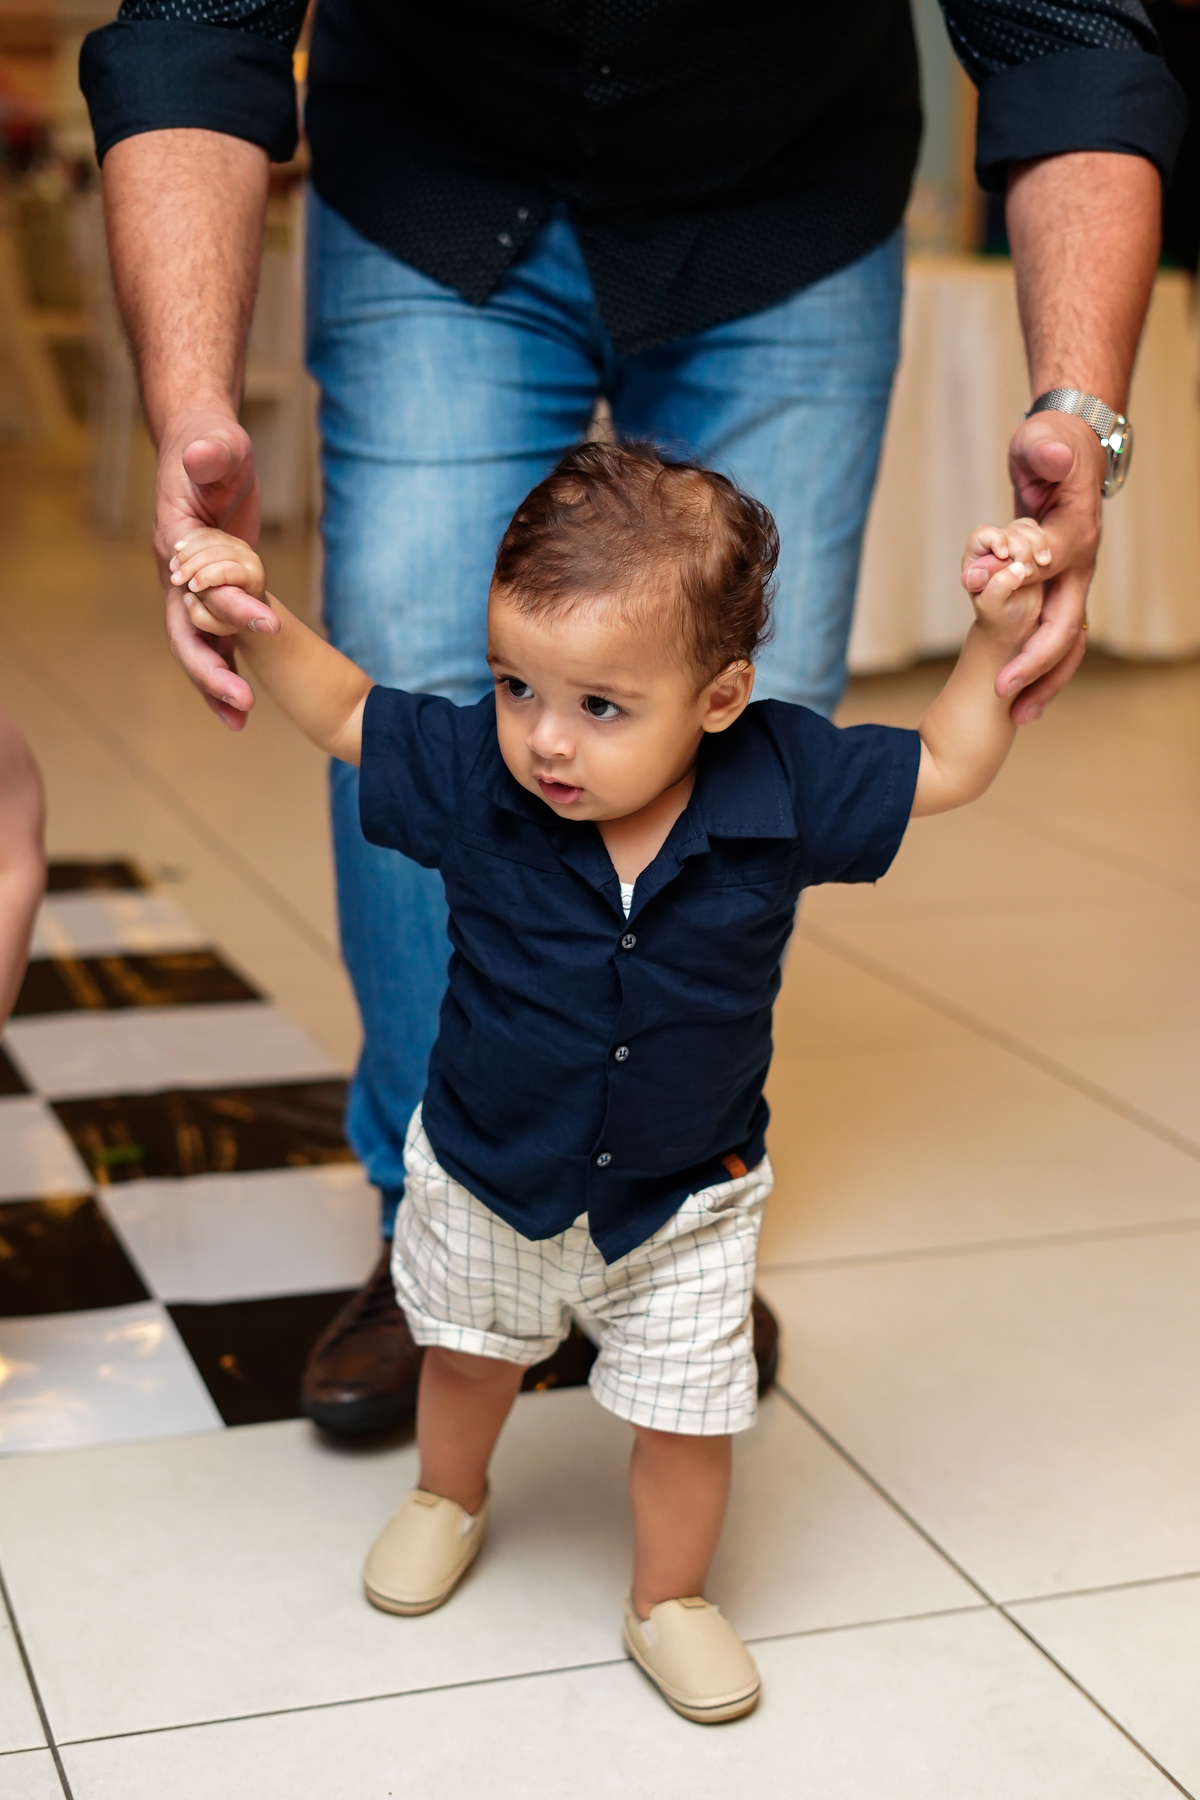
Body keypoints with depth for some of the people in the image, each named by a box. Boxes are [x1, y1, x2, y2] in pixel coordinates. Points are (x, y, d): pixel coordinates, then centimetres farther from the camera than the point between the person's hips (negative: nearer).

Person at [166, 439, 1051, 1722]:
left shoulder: (784, 785, -24)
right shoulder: (471, 770, -23)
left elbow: (946, 768, -10)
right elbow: (343, 714, -8)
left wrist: (998, 634, -23)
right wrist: (260, 625, -24)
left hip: (683, 1200, -1)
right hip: (485, 1174, 2)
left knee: (689, 1413, 10)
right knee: (468, 1355, 27)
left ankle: (667, 1601, 38)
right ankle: (448, 1499, 59)